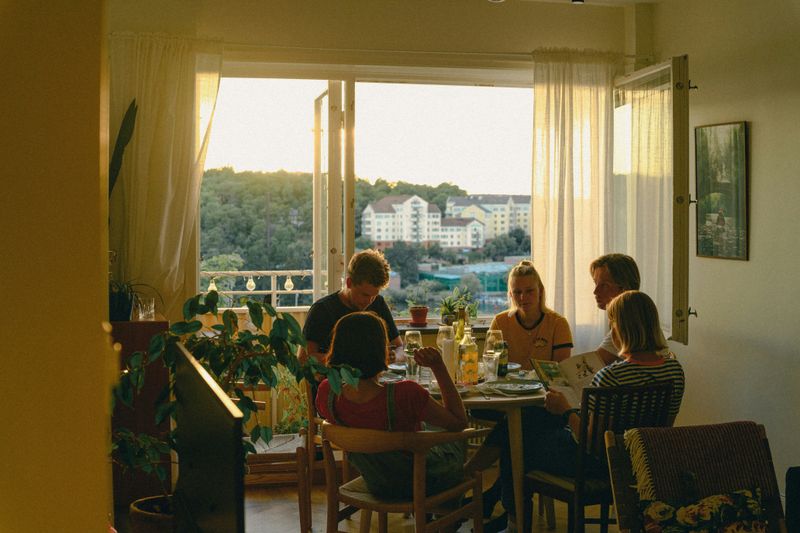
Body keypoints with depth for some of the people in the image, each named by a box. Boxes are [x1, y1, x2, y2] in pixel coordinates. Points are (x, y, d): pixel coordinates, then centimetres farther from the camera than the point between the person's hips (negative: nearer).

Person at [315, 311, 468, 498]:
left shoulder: (326, 393, -25)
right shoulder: (404, 394, -40)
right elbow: (459, 422, -23)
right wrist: (438, 366, -26)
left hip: (377, 487, 5)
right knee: (457, 442, 31)